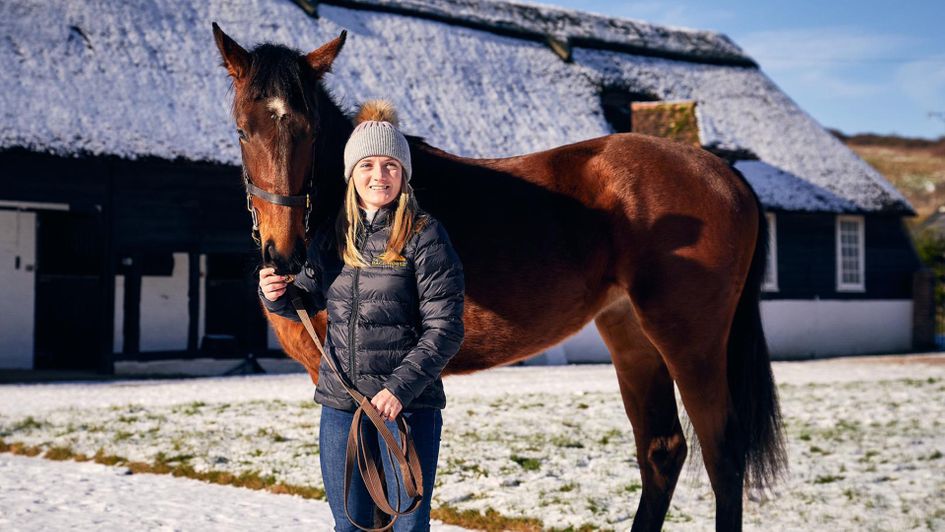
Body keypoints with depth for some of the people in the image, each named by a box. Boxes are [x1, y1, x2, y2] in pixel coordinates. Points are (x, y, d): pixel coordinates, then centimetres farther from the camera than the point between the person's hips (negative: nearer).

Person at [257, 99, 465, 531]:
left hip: (407, 402, -4)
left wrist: (401, 386, -22)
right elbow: (308, 301, 20)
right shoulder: (331, 235, 6)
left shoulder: (424, 235, -9)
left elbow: (444, 329, -12)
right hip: (340, 402, 5)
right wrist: (277, 296, -3)